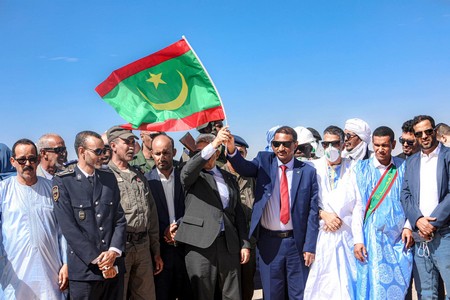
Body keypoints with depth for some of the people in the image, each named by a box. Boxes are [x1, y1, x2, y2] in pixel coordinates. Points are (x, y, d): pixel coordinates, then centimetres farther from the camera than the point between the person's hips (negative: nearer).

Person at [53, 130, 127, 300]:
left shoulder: (109, 178, 9)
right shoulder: (62, 181, -6)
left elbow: (120, 219, 7)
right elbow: (68, 227, -11)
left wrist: (114, 251, -8)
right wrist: (97, 260, -13)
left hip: (114, 266, 4)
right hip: (84, 269, -4)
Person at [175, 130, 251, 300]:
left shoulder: (229, 178, 17)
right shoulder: (192, 177, 4)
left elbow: (238, 213, 17)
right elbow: (187, 171, -22)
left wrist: (244, 244, 10)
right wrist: (214, 143, -30)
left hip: (229, 244, 4)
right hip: (200, 244, -4)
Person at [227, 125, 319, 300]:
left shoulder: (308, 171, -2)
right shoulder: (264, 161, 3)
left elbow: (313, 211, -2)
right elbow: (245, 168, -18)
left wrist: (309, 246, -5)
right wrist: (232, 151, -37)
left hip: (297, 242, -1)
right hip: (269, 241, 1)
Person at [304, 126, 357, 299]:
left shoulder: (353, 168, 3)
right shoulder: (313, 167, 3)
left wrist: (342, 219, -8)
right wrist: (323, 214, -10)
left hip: (346, 233, 0)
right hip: (320, 234, 0)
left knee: (347, 282, 1)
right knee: (319, 284, 1)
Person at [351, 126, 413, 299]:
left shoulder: (403, 167, 5)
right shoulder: (361, 169, 1)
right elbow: (357, 206, -2)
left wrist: (408, 226, -5)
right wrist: (357, 240, -6)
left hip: (399, 238, 1)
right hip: (372, 237, -1)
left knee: (399, 286, 5)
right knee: (373, 285, 0)